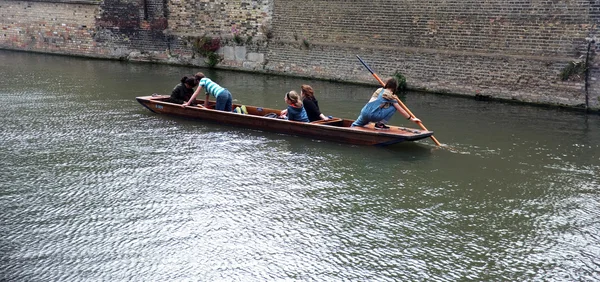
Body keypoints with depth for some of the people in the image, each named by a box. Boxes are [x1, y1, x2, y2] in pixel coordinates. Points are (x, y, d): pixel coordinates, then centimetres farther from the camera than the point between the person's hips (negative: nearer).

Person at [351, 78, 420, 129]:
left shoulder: (379, 90, 16)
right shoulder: (390, 96, 0)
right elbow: (401, 110, 2)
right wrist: (411, 118, 8)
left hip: (364, 113, 6)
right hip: (374, 115, -6)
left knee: (356, 125, 34)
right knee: (394, 107, 3)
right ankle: (380, 124, 3)